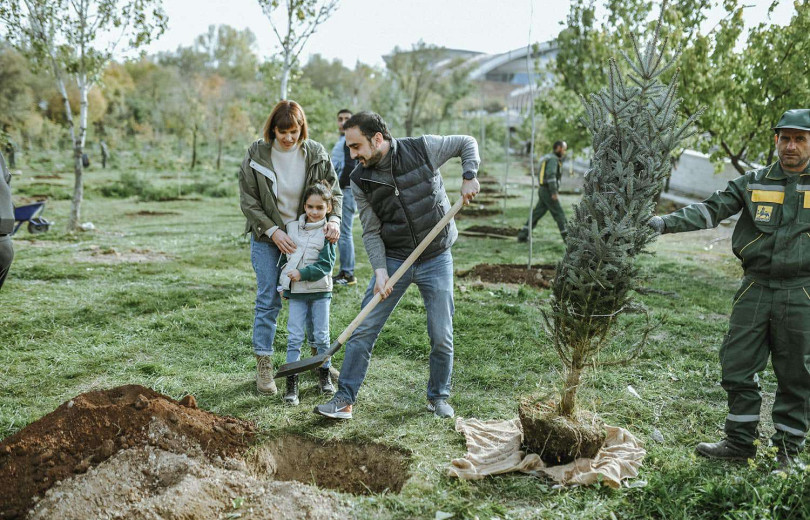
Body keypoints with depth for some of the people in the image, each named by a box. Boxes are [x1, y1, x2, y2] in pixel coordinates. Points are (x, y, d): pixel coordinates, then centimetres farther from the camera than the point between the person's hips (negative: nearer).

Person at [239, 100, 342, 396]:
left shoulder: (315, 154, -7)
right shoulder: (256, 155, -12)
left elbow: (333, 190, 1)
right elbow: (248, 201, -8)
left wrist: (334, 219, -18)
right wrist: (273, 231, -16)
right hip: (267, 237, -2)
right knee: (268, 301, -2)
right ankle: (263, 366, 8)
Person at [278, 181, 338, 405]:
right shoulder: (291, 227, 6)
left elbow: (325, 265, -11)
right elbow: (285, 256, 16)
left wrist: (301, 274, -18)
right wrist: (283, 283, 14)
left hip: (320, 290, -2)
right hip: (296, 292, 2)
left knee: (322, 336, 8)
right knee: (294, 337, -1)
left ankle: (324, 374, 26)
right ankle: (291, 383, 1)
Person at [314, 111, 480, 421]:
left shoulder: (423, 149, -10)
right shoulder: (360, 181, -5)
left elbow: (467, 143, 6)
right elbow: (371, 232, -3)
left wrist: (469, 177, -10)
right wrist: (380, 270, -16)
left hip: (436, 259, -1)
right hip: (393, 259, 2)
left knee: (442, 337, 2)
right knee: (363, 331, -4)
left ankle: (438, 397, 24)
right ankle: (344, 400, 5)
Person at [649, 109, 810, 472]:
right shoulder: (754, 183, 6)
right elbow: (711, 209, -4)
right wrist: (665, 222, -18)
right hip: (755, 290, 2)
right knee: (738, 367, 5)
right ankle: (740, 442, 21)